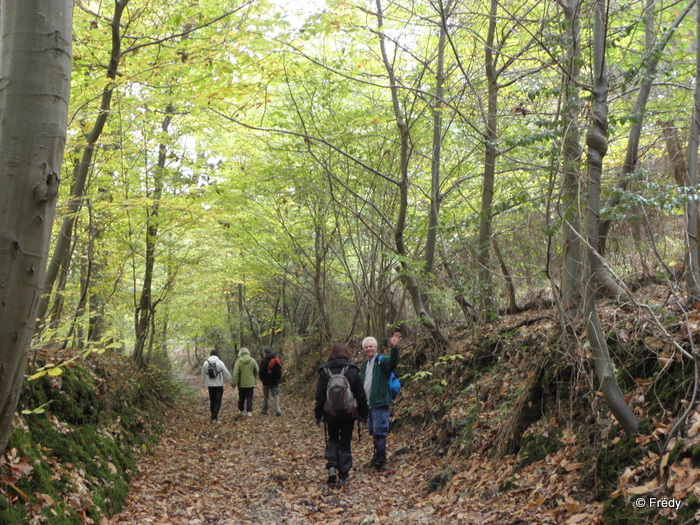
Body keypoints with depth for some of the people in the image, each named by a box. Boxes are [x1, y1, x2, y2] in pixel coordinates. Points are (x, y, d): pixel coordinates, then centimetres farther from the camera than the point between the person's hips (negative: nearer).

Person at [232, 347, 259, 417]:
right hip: (250, 383, 0)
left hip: (241, 383, 0)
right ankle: (249, 412, -8)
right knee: (249, 398, 2)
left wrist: (234, 382, -8)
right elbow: (256, 371, 3)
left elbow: (235, 373, -11)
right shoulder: (252, 361, -3)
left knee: (241, 398, 15)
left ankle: (241, 410, 27)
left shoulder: (238, 361, -8)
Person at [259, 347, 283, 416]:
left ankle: (265, 410, 17)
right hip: (275, 381, 3)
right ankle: (278, 410, -9)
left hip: (266, 381, -3)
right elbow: (280, 370, 10)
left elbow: (261, 371, -10)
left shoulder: (264, 360, -12)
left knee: (266, 396, 11)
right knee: (276, 395, 4)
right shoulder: (277, 360, 5)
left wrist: (262, 379, 6)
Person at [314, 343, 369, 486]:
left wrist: (318, 414, 7)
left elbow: (320, 396, -3)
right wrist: (364, 413, 10)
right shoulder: (352, 370, -5)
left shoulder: (325, 370, -5)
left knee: (332, 439, 19)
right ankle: (343, 476, 8)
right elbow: (360, 395, -1)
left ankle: (331, 466, -1)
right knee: (345, 443, 8)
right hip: (348, 414, 0)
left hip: (331, 414, 0)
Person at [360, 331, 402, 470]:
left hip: (380, 403, -8)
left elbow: (393, 361, -30)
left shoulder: (382, 361, -7)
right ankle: (378, 456, 27)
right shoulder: (365, 365, 18)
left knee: (379, 432, -7)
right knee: (373, 432, 15)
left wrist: (394, 348, -49)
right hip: (368, 404, 8)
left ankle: (380, 461, -2)